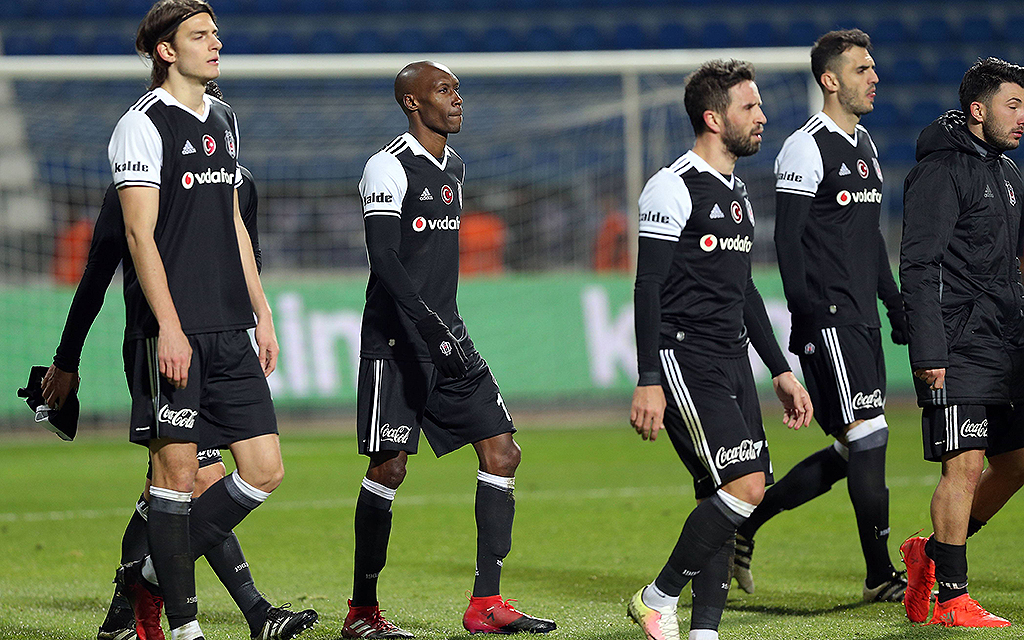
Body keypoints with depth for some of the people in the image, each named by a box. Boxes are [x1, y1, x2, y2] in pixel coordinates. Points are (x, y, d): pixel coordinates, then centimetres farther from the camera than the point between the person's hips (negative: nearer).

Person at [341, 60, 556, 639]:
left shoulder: (455, 167, 16)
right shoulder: (389, 167, -10)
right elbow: (385, 259, -19)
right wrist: (429, 324, -28)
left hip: (447, 336, 8)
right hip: (396, 341, -8)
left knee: (502, 451, -2)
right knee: (389, 467, -7)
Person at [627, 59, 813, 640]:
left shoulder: (738, 193, 19)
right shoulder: (674, 187, -9)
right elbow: (648, 288, -12)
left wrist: (782, 373, 24)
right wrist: (648, 383, -18)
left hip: (733, 362, 9)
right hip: (684, 359, -9)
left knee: (724, 496, 2)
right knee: (745, 484, -17)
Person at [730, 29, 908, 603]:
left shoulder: (865, 145, 18)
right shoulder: (807, 148, -10)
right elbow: (788, 239, -14)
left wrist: (895, 303, 21)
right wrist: (809, 314, -21)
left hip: (862, 319, 9)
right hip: (828, 319, -9)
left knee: (852, 452, 8)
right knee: (869, 434, -10)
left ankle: (747, 521, 20)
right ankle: (880, 574, -3)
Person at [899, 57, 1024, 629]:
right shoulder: (942, 170, -10)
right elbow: (918, 266, -16)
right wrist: (928, 352, -21)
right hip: (959, 347, -9)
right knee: (965, 466, -9)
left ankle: (932, 553, 25)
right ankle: (952, 599, -4)